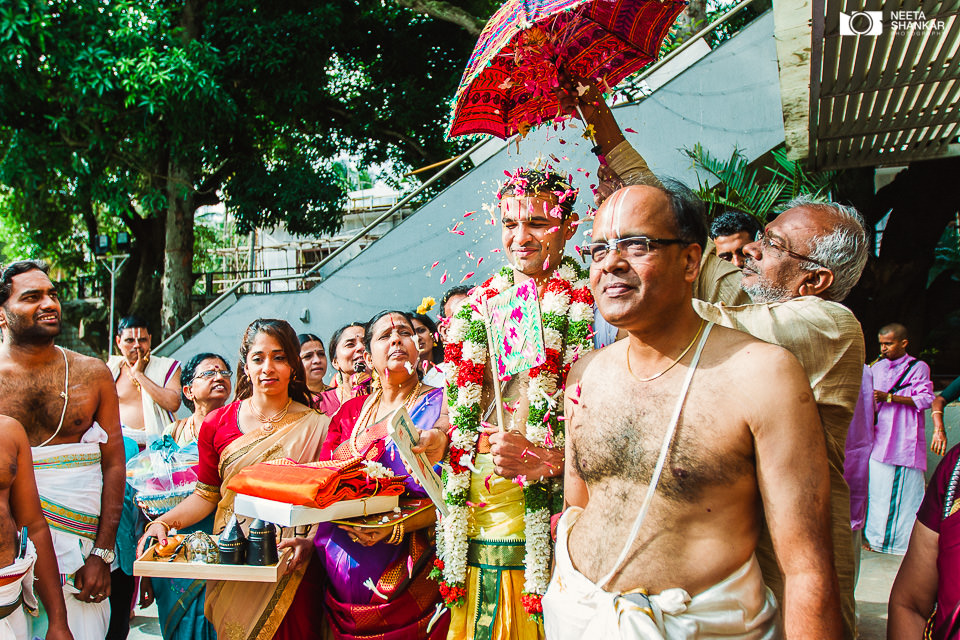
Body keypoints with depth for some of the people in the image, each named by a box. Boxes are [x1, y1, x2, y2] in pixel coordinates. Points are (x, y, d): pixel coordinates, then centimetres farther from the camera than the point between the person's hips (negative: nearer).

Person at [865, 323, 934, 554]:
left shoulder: (918, 367, 1)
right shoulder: (877, 368, 15)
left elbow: (926, 399, -9)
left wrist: (889, 397, -17)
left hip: (907, 439, -4)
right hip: (881, 437, 4)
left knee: (907, 489, -3)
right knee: (878, 487, 3)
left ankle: (909, 540, 6)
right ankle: (877, 537, 13)